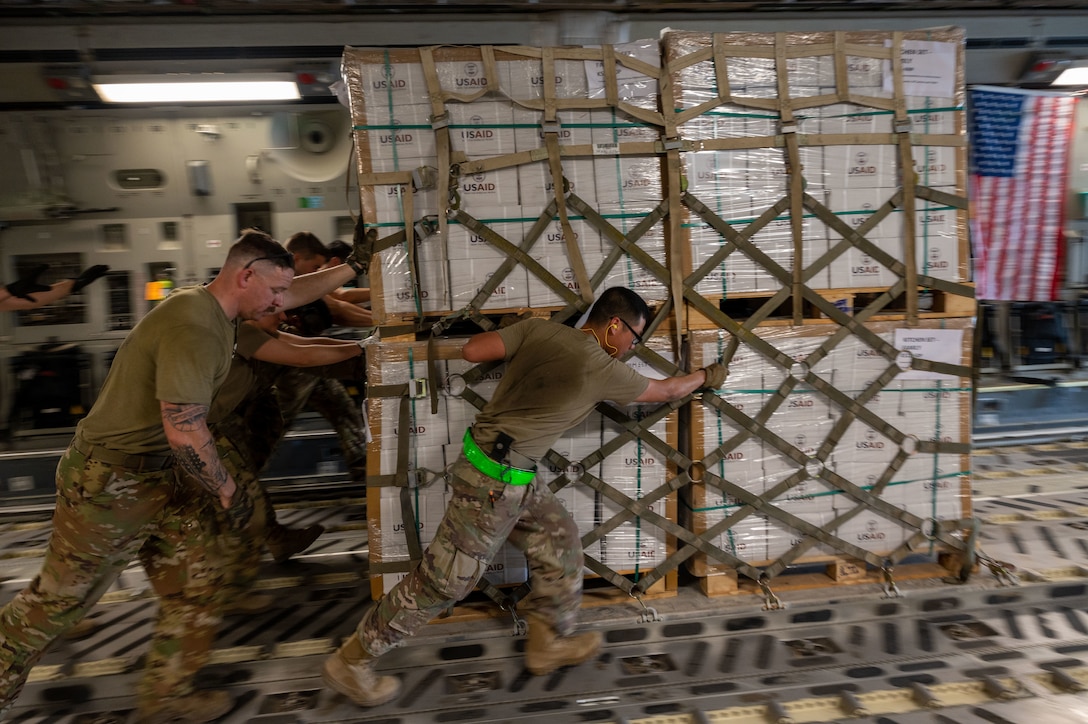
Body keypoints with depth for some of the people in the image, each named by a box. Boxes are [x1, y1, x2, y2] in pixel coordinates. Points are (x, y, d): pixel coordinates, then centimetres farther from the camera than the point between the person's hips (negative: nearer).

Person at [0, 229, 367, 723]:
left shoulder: (217, 309, 4)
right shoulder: (193, 328, -27)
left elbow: (293, 293, 18)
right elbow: (184, 431, -28)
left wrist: (352, 267, 18)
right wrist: (228, 493, -15)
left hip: (157, 479, 9)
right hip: (108, 483, -9)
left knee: (193, 592, 12)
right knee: (60, 599, 9)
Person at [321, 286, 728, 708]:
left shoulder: (538, 329, 2)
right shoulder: (606, 371, -12)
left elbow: (472, 350, -3)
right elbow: (666, 391, 6)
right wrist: (705, 377, 24)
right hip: (496, 480, -8)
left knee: (558, 539, 17)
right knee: (445, 579, 4)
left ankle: (548, 642, 31)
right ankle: (352, 661, 18)